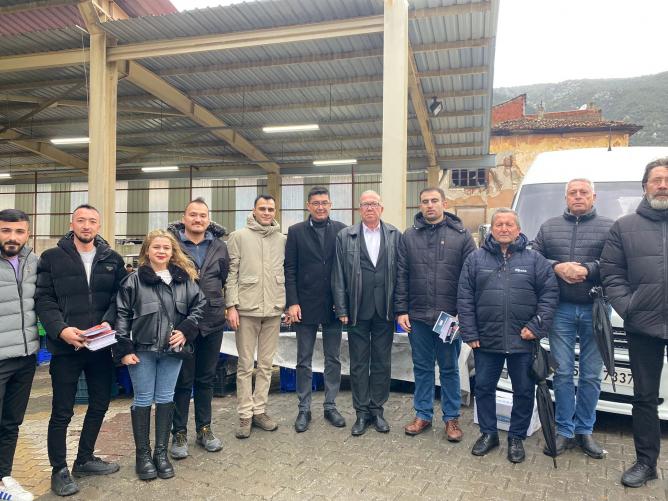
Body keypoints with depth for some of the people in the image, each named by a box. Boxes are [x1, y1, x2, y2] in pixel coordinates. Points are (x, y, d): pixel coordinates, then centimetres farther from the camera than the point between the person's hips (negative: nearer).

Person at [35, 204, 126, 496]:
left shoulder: (113, 260, 6)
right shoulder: (52, 258, -2)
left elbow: (119, 297, 4)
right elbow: (44, 299, -6)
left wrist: (108, 322, -14)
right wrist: (61, 329, -20)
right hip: (65, 347, -3)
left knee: (99, 404, 15)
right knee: (62, 412, 6)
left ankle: (84, 460, 35)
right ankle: (59, 470, 24)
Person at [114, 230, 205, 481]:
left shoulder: (184, 279, 2)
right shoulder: (134, 280, -5)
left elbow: (198, 304, 10)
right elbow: (121, 314, -4)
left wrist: (186, 330, -3)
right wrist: (123, 349, -8)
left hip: (172, 350, 3)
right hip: (142, 350, -2)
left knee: (165, 399, 11)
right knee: (143, 400, 8)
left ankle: (161, 452, 25)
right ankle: (143, 454, 23)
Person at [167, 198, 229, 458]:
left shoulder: (219, 246, 6)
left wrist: (220, 304, 11)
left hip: (212, 321, 3)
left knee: (206, 378, 15)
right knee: (183, 380, 7)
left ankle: (204, 429, 29)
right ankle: (179, 433, 22)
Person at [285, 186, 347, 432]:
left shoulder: (341, 230, 2)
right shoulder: (296, 232, 1)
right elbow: (290, 269, -2)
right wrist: (292, 303, -9)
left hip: (334, 306, 1)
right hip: (305, 306, -1)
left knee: (333, 359, 11)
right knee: (304, 361, 9)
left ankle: (330, 406, 25)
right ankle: (304, 409, 21)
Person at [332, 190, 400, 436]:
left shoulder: (395, 235, 4)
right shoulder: (345, 236, 2)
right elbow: (338, 275, 0)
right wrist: (342, 309, -4)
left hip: (385, 311, 1)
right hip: (358, 311, -1)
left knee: (382, 362, 11)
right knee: (358, 364, 8)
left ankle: (377, 409, 25)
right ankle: (362, 412, 22)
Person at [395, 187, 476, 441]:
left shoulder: (461, 235, 0)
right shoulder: (409, 237, 5)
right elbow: (401, 276, 5)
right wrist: (401, 310, 0)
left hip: (450, 316, -2)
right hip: (417, 316, 2)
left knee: (449, 368, 11)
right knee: (422, 367, 13)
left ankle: (451, 418, 25)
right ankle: (423, 415, 27)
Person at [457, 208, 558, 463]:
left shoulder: (535, 260, 2)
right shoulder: (475, 259, 3)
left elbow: (550, 294, -1)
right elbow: (464, 299, 0)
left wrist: (536, 327, -11)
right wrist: (470, 333, -5)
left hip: (523, 341, 0)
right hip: (485, 340, 1)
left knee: (524, 391, 9)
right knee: (484, 387, 11)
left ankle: (516, 438, 28)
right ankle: (488, 433, 29)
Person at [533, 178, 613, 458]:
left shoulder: (609, 228, 6)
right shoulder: (549, 227, 12)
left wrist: (588, 270, -18)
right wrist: (557, 267, -11)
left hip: (595, 310, -1)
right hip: (561, 310, 1)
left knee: (591, 375, 6)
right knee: (563, 372, 4)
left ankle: (585, 431, 21)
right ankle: (564, 431, 15)